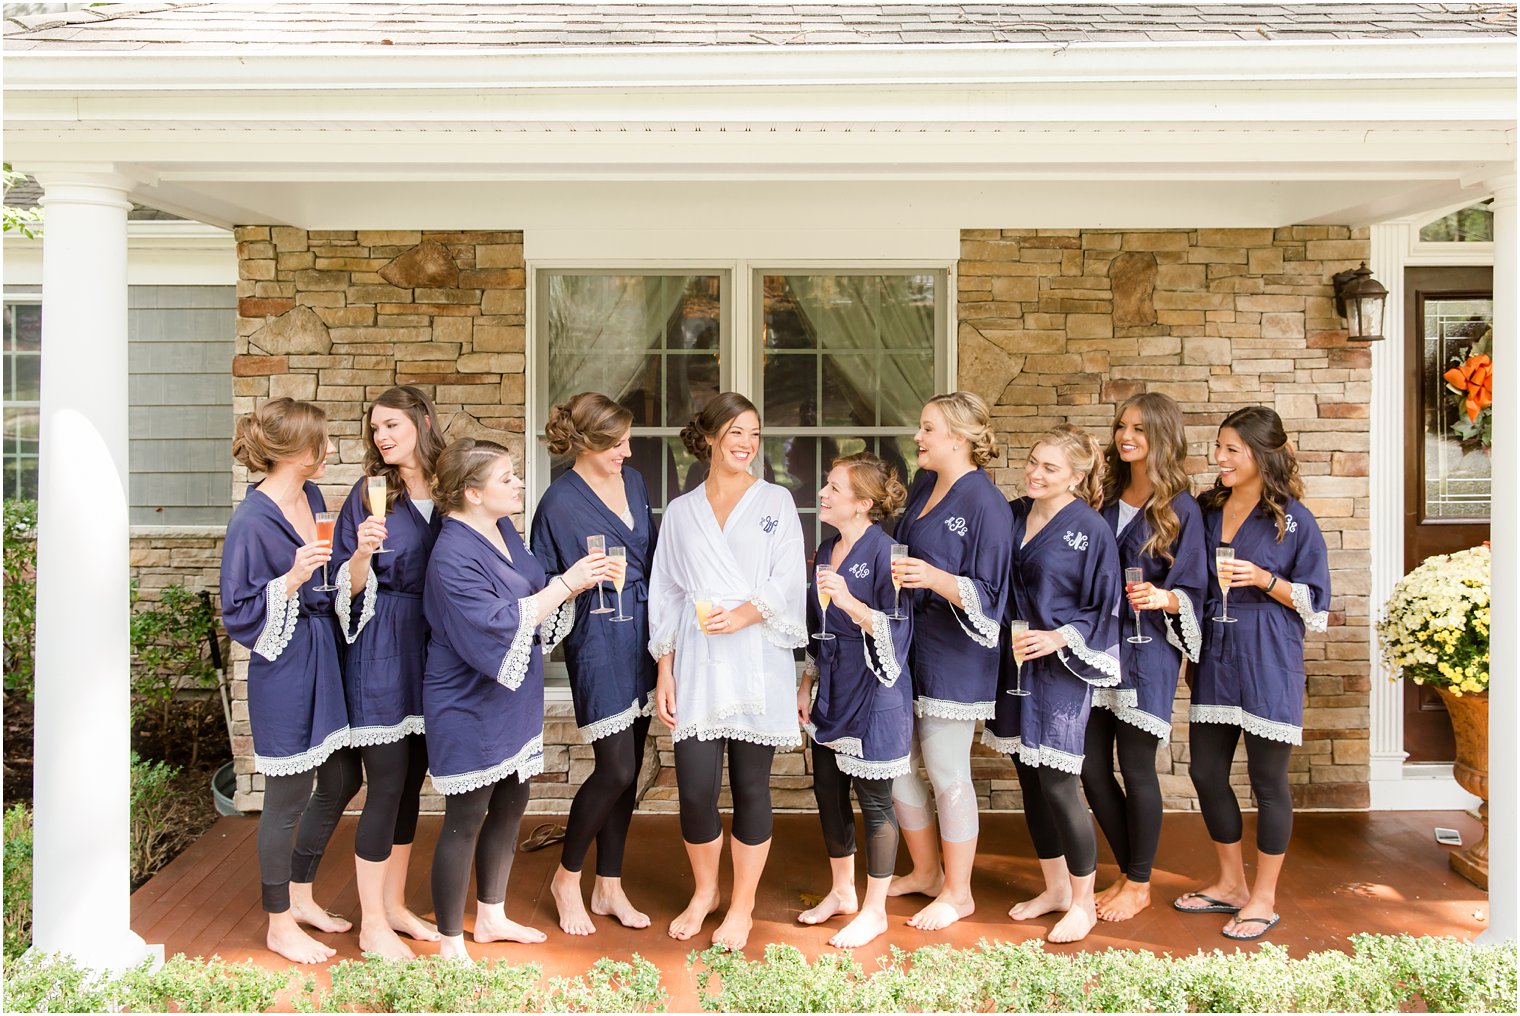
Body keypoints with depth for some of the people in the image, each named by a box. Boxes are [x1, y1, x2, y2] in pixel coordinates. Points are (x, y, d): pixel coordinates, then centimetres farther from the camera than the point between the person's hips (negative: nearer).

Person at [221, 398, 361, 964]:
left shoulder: (312, 498, 5)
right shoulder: (251, 522, -19)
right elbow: (239, 615, -16)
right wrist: (292, 580, -29)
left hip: (327, 659, 8)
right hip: (284, 670, -8)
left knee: (342, 781, 17)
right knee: (288, 798, 5)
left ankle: (300, 896, 37)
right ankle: (280, 926, 24)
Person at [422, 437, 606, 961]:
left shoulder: (504, 531, 4)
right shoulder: (453, 556, -23)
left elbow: (535, 598, 11)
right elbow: (496, 626, -28)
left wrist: (574, 580, -9)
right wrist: (565, 584, -25)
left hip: (513, 700, 9)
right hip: (470, 708, -9)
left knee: (510, 806, 18)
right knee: (466, 820, 3)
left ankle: (491, 917, 37)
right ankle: (450, 943, 20)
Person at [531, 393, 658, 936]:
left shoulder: (633, 481, 8)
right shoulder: (559, 502, -11)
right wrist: (583, 579, -20)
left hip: (641, 633, 7)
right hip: (598, 640, -7)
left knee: (629, 768, 11)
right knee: (616, 769, -7)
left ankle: (609, 887, 24)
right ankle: (567, 877, 17)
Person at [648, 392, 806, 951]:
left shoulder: (776, 502, 8)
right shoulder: (681, 512, 13)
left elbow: (787, 582, -2)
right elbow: (667, 593, 12)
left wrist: (743, 615, -19)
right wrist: (664, 670, 5)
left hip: (757, 666, -1)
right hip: (697, 668, 1)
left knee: (750, 788, 4)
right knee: (695, 788, -3)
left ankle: (742, 905, 21)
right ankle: (704, 892, 23)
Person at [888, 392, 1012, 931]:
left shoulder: (985, 505, -15)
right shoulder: (922, 485, 8)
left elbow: (988, 594, -18)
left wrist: (935, 578, -31)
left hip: (952, 655, -8)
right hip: (906, 644, 8)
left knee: (946, 773, 2)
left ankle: (957, 892, 21)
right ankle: (926, 871, 32)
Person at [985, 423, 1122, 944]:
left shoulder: (1090, 529, -10)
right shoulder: (1013, 516, 7)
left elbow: (1104, 608, -8)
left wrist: (1058, 638, -18)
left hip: (1061, 669, -6)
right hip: (1013, 666, 6)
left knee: (1057, 785, -3)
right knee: (1029, 780, 13)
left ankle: (1083, 902, 15)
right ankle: (1055, 886, 30)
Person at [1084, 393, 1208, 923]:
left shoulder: (1180, 508, -6)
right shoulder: (1112, 501, 12)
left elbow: (1192, 590, -8)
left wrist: (1162, 598, -26)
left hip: (1148, 649, -6)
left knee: (1135, 768, 0)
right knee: (1092, 768, 7)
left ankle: (1139, 884, 19)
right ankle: (1129, 872, 25)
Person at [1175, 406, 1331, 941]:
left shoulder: (1293, 520, -7)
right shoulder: (1206, 510, 8)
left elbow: (1315, 602, -4)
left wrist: (1263, 579, -17)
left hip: (1267, 662, -5)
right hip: (1214, 656, 6)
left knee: (1267, 777, 3)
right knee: (1206, 772, 10)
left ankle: (1263, 899, 19)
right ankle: (1230, 884, 29)